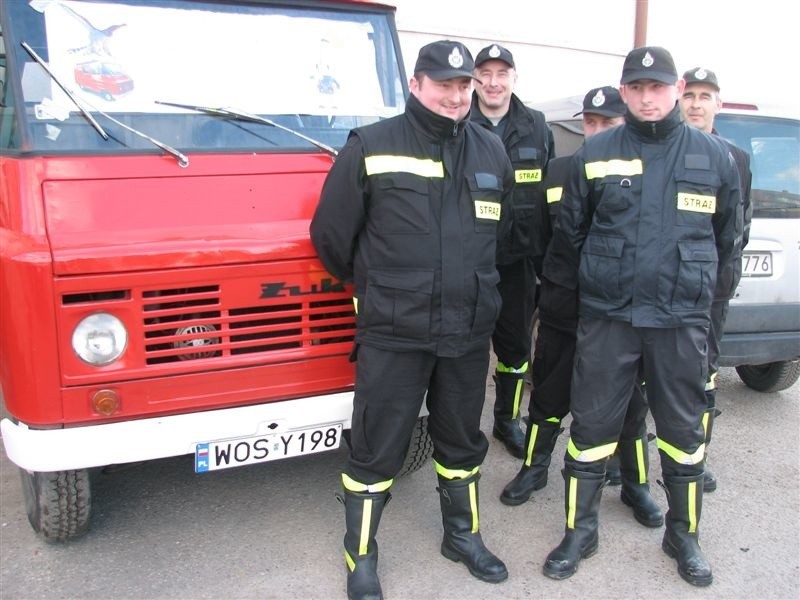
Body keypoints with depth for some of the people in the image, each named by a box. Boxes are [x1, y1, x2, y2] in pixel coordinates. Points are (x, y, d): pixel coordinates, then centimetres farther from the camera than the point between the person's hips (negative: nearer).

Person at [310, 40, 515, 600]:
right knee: (375, 449, 5)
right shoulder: (371, 146, -7)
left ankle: (463, 535, 40)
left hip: (469, 331, 5)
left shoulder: (492, 152, 7)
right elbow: (331, 233, -2)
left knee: (462, 442, 19)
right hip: (392, 333, -4)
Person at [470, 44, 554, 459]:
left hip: (518, 256, 3)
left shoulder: (537, 128, 7)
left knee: (515, 343, 13)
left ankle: (507, 419, 31)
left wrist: (546, 251, 6)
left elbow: (551, 191, 11)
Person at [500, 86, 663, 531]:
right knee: (549, 398, 14)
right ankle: (534, 469, 34)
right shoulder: (558, 172, 4)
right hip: (562, 311, 2)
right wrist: (550, 282, 8)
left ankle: (635, 485, 30)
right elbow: (541, 235, 11)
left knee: (630, 404, 11)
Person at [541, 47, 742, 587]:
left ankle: (684, 534, 31)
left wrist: (698, 290, 16)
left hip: (682, 320, 1)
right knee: (592, 426, 6)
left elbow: (728, 238, 14)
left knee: (683, 430, 12)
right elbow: (569, 233, 9)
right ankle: (580, 532, 23)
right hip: (606, 317, 0)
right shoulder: (594, 154, 1)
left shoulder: (715, 157, 4)